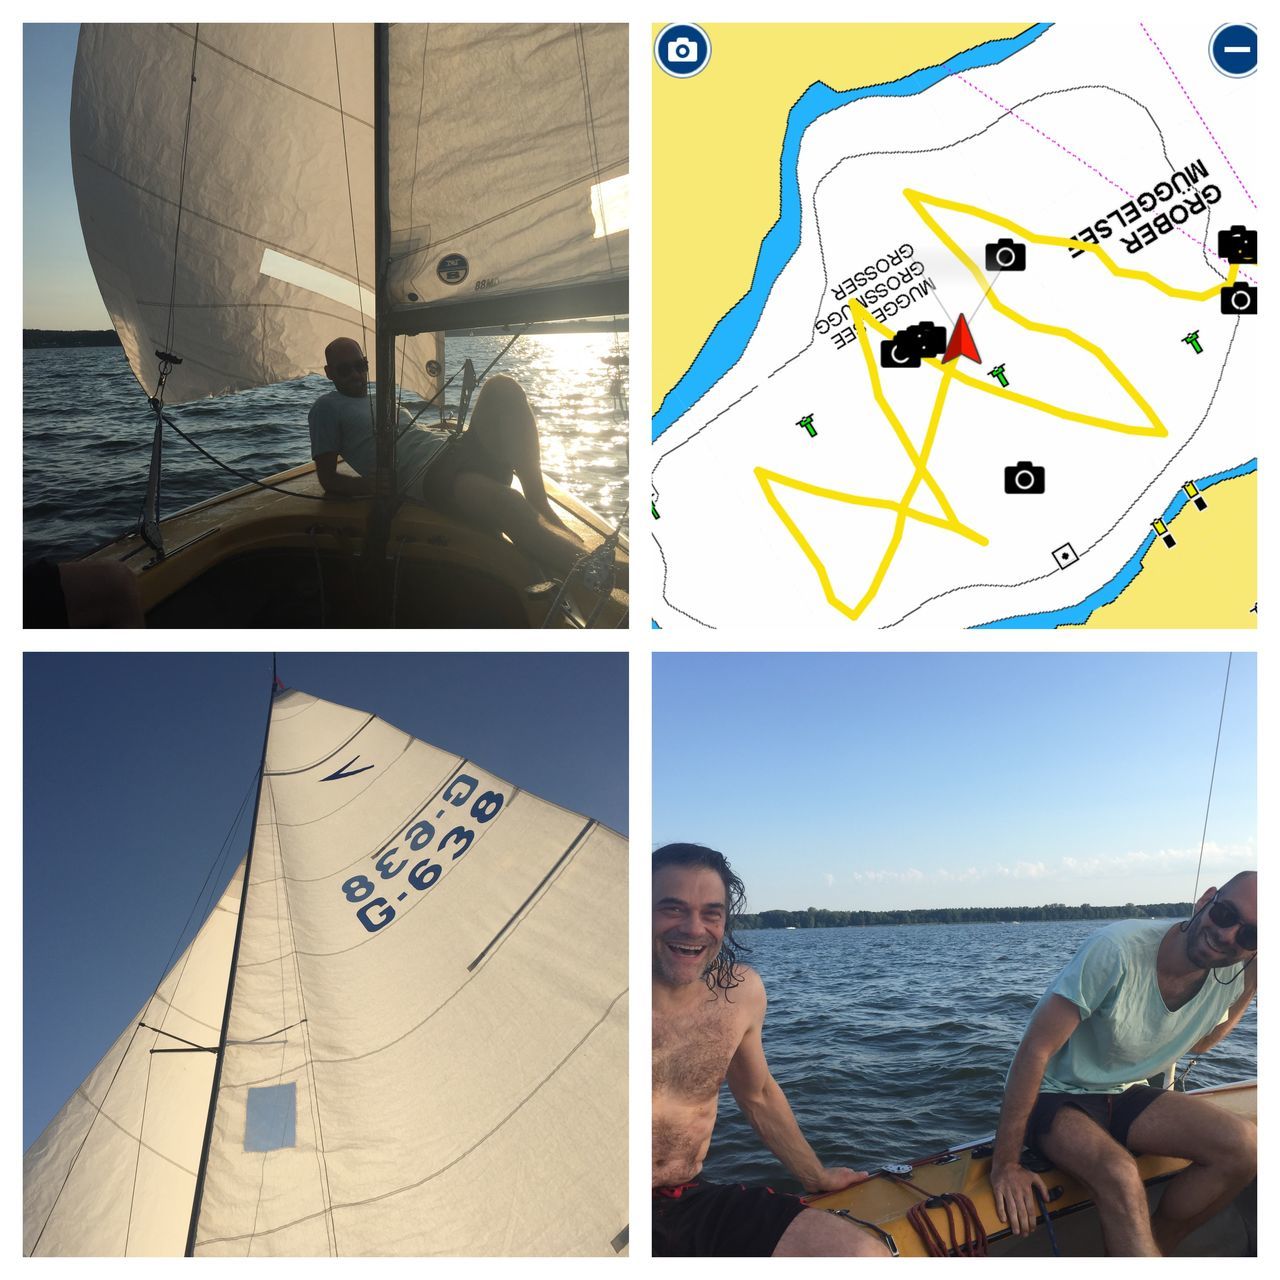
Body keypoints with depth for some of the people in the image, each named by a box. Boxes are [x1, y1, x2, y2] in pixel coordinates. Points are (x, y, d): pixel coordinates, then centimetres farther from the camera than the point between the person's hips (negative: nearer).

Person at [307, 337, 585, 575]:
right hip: (422, 476, -8)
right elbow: (328, 479, 5)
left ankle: (543, 510, -23)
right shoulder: (327, 408, 14)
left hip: (452, 450, 8)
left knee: (503, 387, -18)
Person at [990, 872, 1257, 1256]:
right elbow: (1036, 1049, -27)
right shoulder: (1119, 950, -29)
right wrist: (1005, 1165, -25)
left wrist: (1247, 993, -3)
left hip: (1124, 1095, 7)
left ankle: (1152, 1250, -1)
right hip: (1054, 1096, -7)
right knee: (1120, 1176, -35)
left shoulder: (1232, 976, -7)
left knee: (1244, 1147, -15)